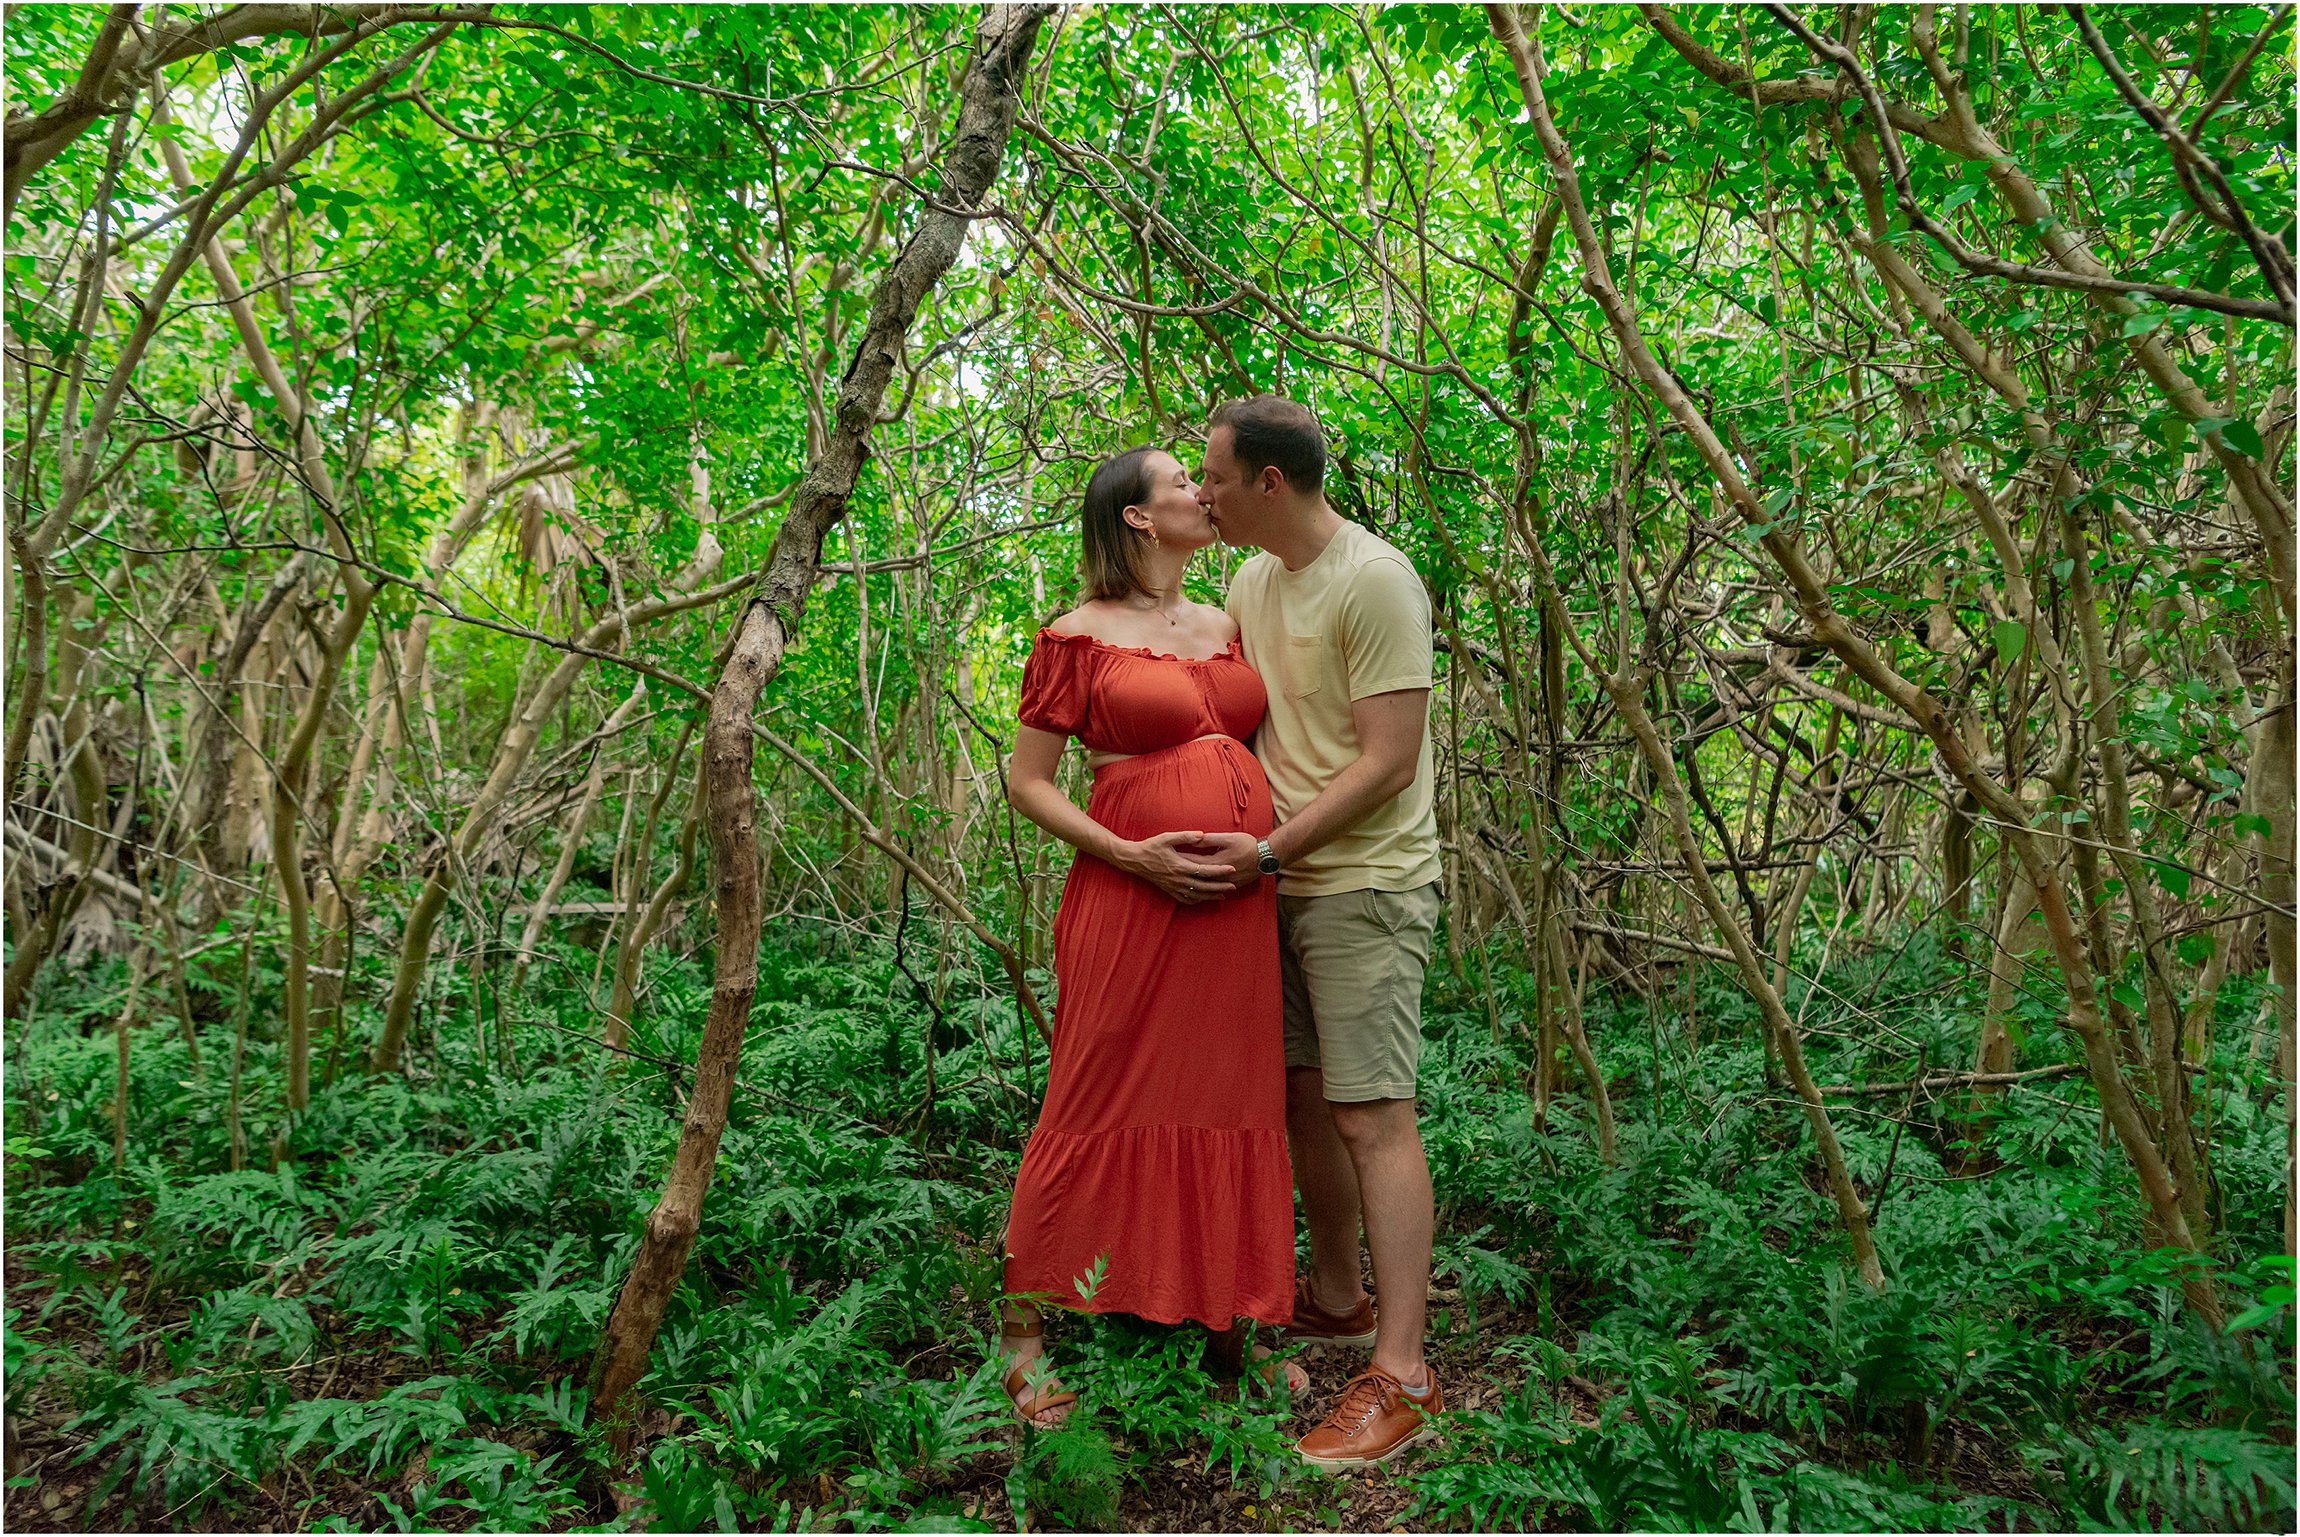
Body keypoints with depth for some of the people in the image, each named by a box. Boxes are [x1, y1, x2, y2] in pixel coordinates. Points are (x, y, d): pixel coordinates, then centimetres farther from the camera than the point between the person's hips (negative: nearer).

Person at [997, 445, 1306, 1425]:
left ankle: (1233, 1318, 26)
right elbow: (1025, 783, -3)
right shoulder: (1078, 636, -2)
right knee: (1101, 1106, 0)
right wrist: (1132, 857, -14)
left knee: (1234, 1103, 11)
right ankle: (1025, 1327, 17)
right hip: (1132, 902, -6)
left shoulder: (1224, 626, 15)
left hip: (1237, 902, 6)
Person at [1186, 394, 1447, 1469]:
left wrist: (1267, 850, -17)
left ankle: (1401, 1380, -1)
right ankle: (1336, 1302, 31)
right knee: (1304, 1098, 14)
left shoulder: (1374, 583, -13)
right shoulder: (1249, 585, 12)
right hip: (1278, 884, 8)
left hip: (1364, 885, -8)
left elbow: (1386, 764, -16)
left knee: (1372, 1115, -7)